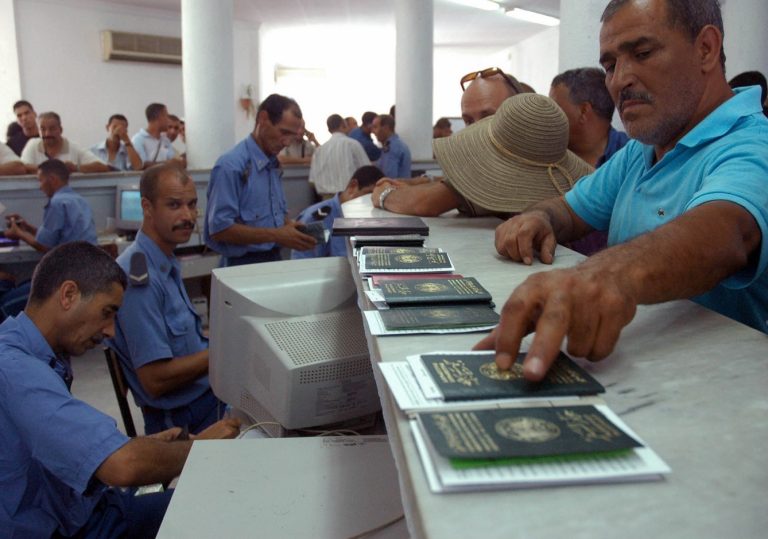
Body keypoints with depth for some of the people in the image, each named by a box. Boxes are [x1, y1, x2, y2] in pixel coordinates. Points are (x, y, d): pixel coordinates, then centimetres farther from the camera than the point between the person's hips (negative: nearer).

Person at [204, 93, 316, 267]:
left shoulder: (273, 165, 12)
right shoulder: (231, 166, -13)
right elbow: (220, 228, -17)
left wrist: (289, 226, 1)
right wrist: (276, 236, -19)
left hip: (274, 259, 7)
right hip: (244, 265, -7)